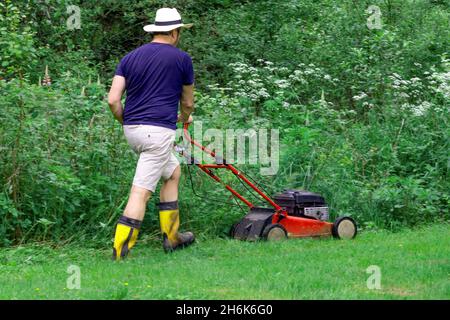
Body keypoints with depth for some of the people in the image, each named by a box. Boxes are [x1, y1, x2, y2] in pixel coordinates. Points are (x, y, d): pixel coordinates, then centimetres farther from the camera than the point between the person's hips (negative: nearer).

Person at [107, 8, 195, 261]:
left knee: (173, 172, 24)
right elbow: (188, 103, 13)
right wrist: (185, 118, 35)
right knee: (141, 191, -8)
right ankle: (120, 253, -13)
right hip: (159, 130, -7)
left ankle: (171, 237, 26)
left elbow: (113, 100, 2)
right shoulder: (182, 59, 0)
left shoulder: (131, 57, 10)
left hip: (133, 129, 7)